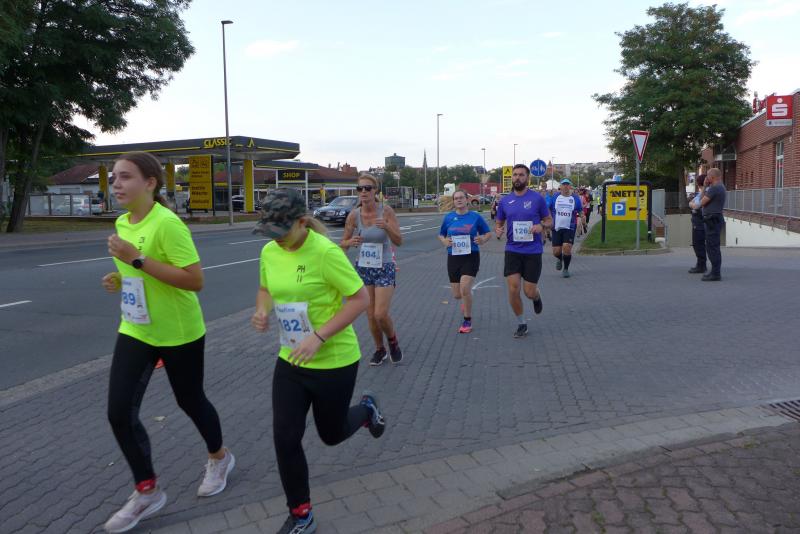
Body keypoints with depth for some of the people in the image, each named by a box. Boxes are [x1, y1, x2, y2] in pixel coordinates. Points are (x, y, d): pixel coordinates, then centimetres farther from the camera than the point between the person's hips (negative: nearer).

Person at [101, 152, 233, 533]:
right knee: (119, 413, 1)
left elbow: (195, 280, -28)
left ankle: (219, 458, 41)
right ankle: (147, 492, 19)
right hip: (135, 331, 7)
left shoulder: (167, 223, -22)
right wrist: (120, 279, -1)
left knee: (190, 401, 12)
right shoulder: (122, 223, 4)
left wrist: (137, 260, -30)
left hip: (179, 333, -7)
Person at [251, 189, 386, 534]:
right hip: (290, 360, 6)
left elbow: (361, 299, -20)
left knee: (331, 435, 14)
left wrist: (319, 336, -27)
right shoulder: (269, 251, -2)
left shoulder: (325, 252, -22)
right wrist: (262, 311, -7)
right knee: (285, 439, 2)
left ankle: (366, 409, 49)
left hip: (334, 362, -5)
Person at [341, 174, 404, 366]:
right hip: (363, 268, 3)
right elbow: (343, 244, 2)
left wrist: (387, 227, -35)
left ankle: (393, 340, 21)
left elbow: (399, 241, -16)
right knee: (371, 316, 10)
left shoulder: (386, 211, -13)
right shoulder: (353, 215, -6)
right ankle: (380, 350, 32)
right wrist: (350, 242, -21)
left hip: (385, 269, -3)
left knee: (381, 314, -10)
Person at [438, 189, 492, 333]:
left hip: (471, 257, -3)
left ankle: (467, 321, 3)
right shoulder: (448, 217, 4)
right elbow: (441, 235, 14)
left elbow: (488, 233, 7)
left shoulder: (475, 217, -2)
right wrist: (444, 241, -8)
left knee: (465, 289, -18)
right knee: (457, 295, 7)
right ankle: (466, 300, 46)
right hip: (453, 258, 3)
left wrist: (483, 239, -15)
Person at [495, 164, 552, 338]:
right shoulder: (505, 201, 5)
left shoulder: (537, 198, -4)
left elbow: (549, 220, 5)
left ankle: (537, 296, 39)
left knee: (529, 292, 0)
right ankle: (521, 324, 15)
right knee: (513, 290, -6)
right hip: (512, 250, 2)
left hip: (533, 251, -2)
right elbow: (499, 222, 16)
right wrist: (498, 230, -7)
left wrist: (541, 226, -18)